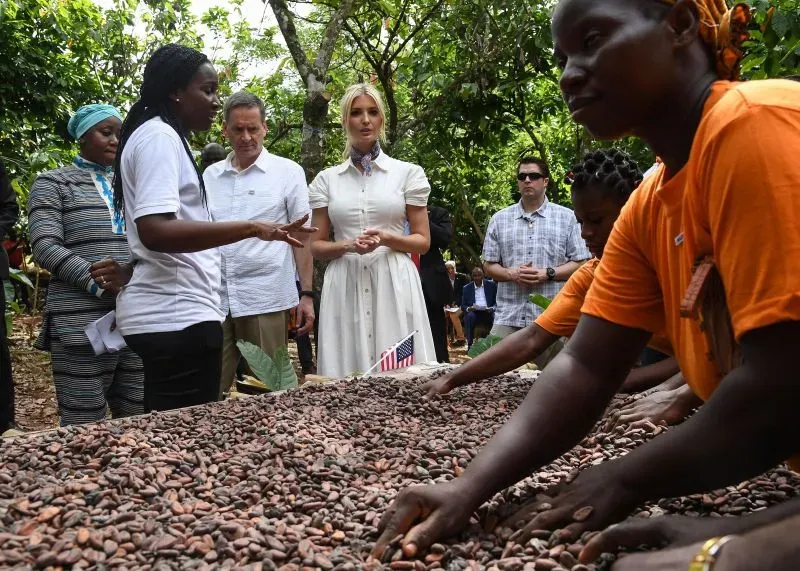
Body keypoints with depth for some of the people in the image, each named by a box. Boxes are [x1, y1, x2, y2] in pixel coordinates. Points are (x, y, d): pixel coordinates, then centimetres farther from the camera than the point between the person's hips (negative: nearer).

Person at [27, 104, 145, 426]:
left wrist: (129, 271, -12)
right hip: (83, 326, -4)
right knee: (85, 430, -1)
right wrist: (102, 285, -18)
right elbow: (45, 248, -6)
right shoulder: (53, 183, 6)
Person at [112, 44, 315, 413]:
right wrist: (252, 228, -31)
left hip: (170, 313, 11)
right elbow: (155, 231, -25)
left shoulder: (162, 138, 19)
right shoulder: (159, 137, -11)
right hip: (177, 317, -11)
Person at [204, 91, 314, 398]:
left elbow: (302, 237, 2)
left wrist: (307, 295, -4)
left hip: (266, 301, -3)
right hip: (214, 300, 3)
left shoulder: (288, 172, 4)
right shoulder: (210, 175, 13)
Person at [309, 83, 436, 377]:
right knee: (348, 373, 1)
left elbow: (423, 241, 5)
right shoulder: (327, 179, 9)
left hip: (394, 284, -1)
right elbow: (316, 246, 10)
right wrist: (347, 246, -10)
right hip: (345, 286, 1)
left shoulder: (408, 173, 5)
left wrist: (387, 239, -13)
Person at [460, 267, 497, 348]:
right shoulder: (467, 288, 10)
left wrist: (493, 308, -14)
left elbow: (497, 301, 8)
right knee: (469, 316, -33)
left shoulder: (491, 285, 9)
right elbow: (463, 306, 9)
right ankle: (470, 344, -26)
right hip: (474, 312, 0)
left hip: (488, 312, 0)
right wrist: (469, 308, -15)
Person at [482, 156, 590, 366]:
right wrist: (512, 274, -8)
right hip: (508, 316, 1)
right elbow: (488, 266, 12)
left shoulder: (567, 217, 8)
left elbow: (581, 263, 4)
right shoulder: (499, 219, 13)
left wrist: (548, 274, -12)